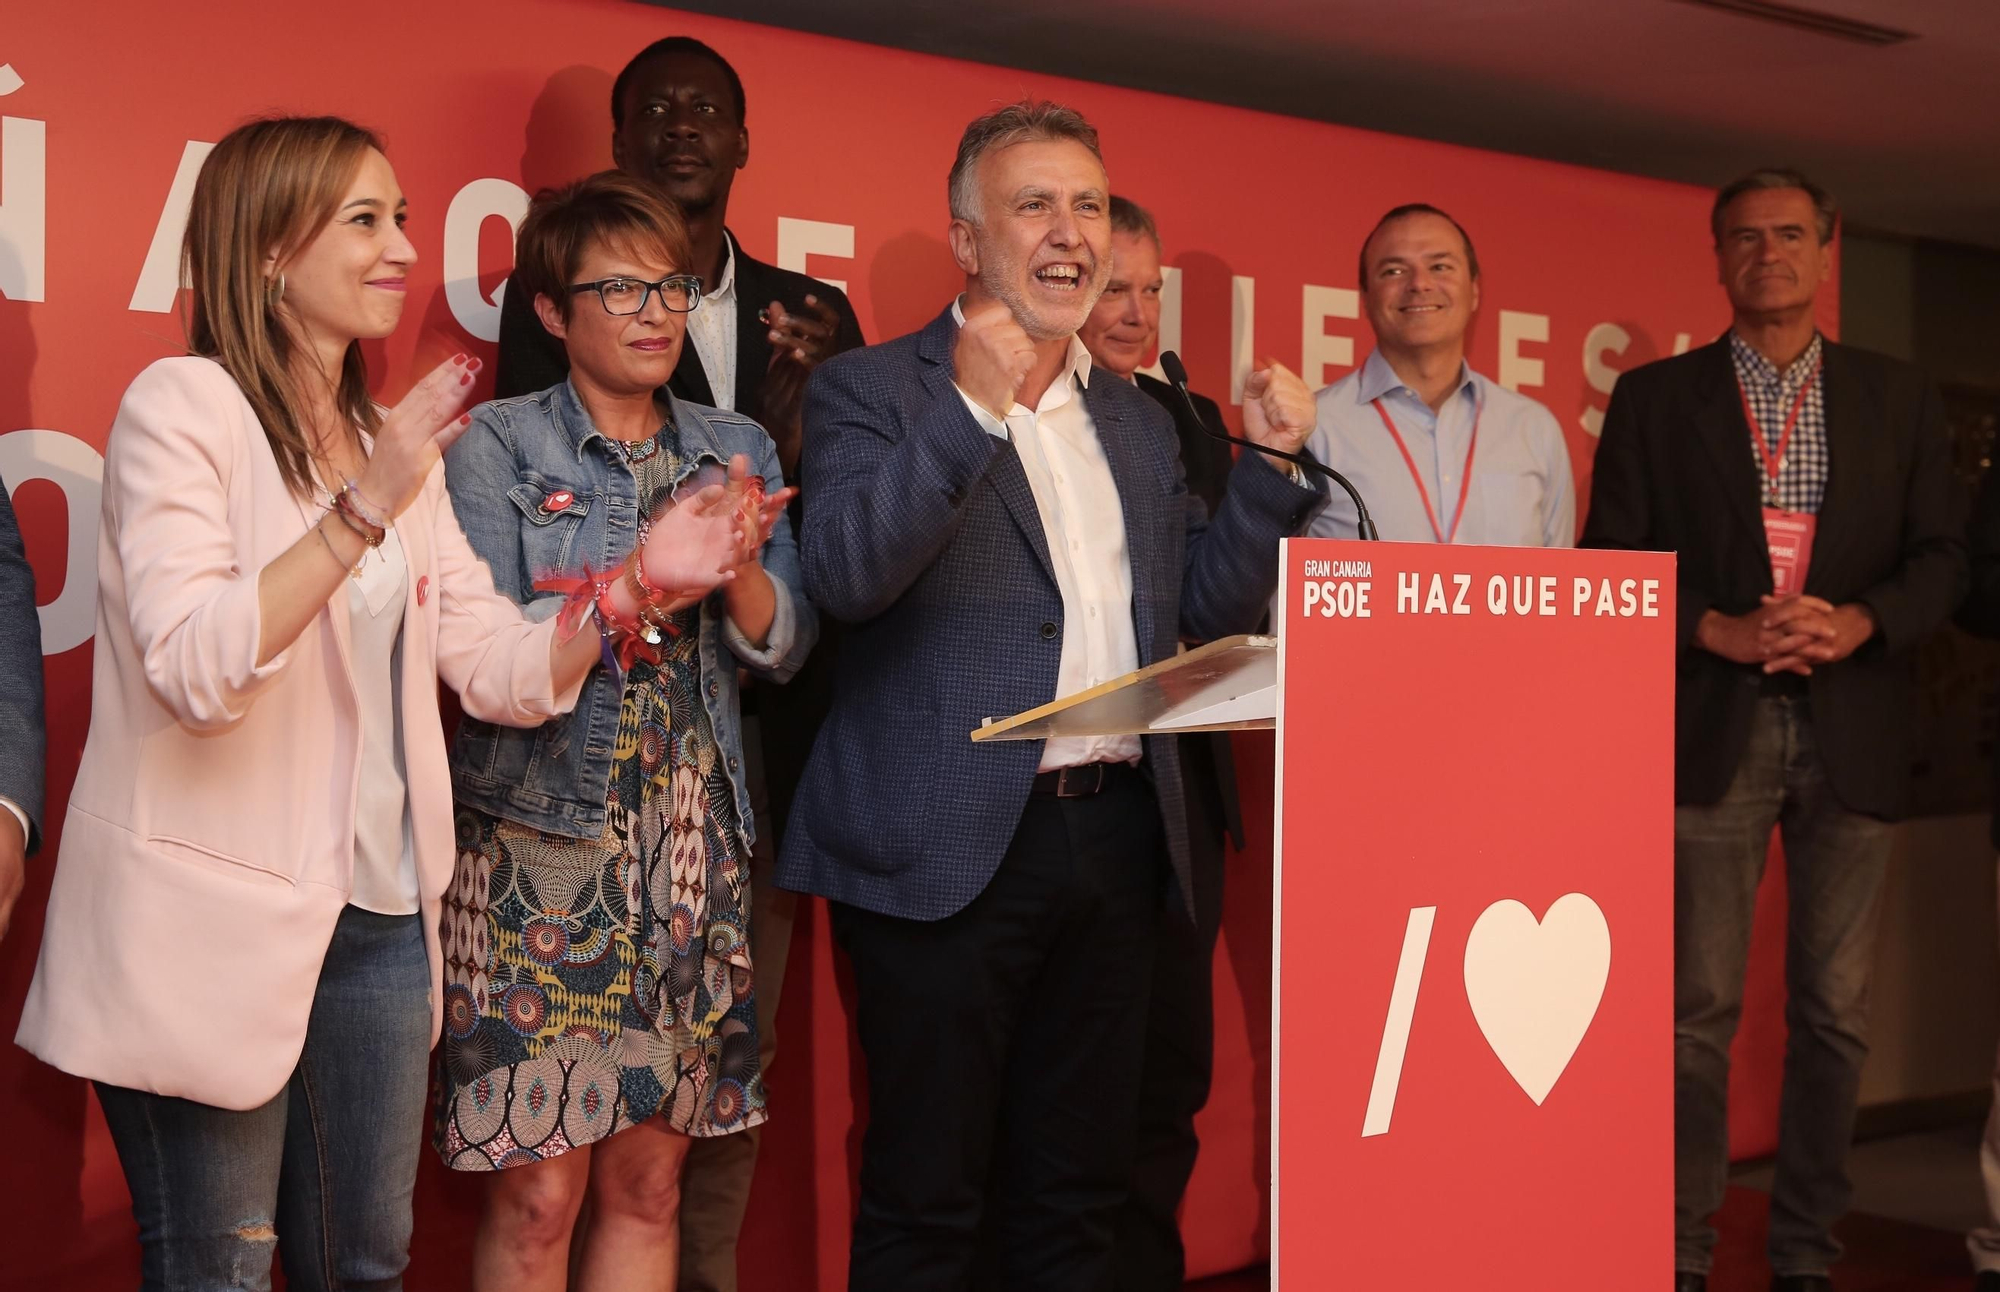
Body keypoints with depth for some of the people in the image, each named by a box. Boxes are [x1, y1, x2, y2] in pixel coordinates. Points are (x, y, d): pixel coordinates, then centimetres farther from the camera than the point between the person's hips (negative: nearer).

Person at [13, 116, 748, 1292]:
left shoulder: (391, 439, 13)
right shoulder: (186, 405, -10)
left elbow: (499, 669, 7)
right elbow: (194, 669, -22)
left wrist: (640, 585, -8)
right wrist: (362, 513, -28)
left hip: (377, 917, 7)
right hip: (216, 922, -7)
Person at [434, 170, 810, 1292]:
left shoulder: (739, 449, 12)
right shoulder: (499, 445, 0)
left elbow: (785, 647, 8)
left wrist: (737, 568, -12)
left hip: (692, 849, 4)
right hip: (543, 837, -4)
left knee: (650, 1179, 7)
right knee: (539, 1190, -3)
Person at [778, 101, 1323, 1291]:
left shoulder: (1140, 423, 17)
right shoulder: (874, 391, -2)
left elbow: (1210, 605, 15)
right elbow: (845, 578, -17)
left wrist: (1272, 461, 2)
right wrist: (972, 405, -25)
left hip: (1119, 837, 6)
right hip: (953, 848, -6)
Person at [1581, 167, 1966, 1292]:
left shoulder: (1899, 398, 12)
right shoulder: (1655, 398, 7)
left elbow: (1943, 558, 7)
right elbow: (1613, 562, 2)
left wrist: (1857, 621, -12)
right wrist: (1719, 631, -13)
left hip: (1853, 733, 2)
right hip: (1713, 731, -2)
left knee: (1836, 1011, 5)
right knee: (1700, 1009, 0)